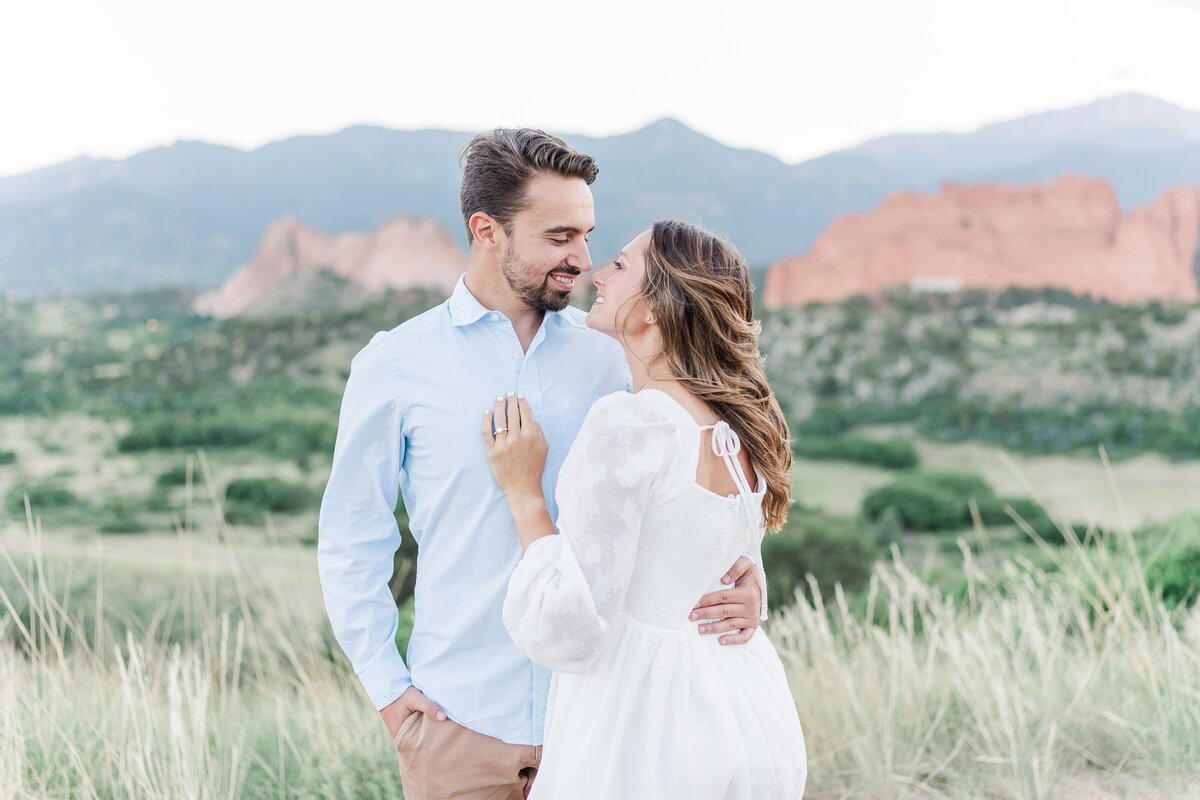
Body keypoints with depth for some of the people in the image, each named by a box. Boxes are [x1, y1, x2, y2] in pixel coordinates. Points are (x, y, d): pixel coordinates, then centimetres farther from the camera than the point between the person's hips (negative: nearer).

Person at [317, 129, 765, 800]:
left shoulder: (611, 355, 2)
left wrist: (737, 575, -15)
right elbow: (350, 543, 4)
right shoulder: (395, 366, -2)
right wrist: (388, 688, -2)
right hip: (461, 726, -1)